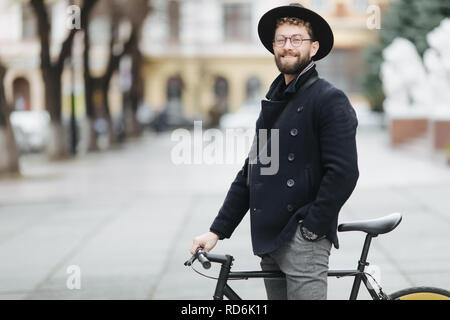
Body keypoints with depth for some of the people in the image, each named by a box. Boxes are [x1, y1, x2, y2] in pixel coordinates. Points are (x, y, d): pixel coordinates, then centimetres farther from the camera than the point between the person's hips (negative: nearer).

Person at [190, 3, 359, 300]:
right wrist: (217, 231, 11)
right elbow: (248, 174, 18)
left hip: (304, 242, -8)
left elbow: (343, 173, -16)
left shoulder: (330, 100, -7)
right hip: (269, 241, 8)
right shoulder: (273, 102, 18)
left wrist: (310, 228, -15)